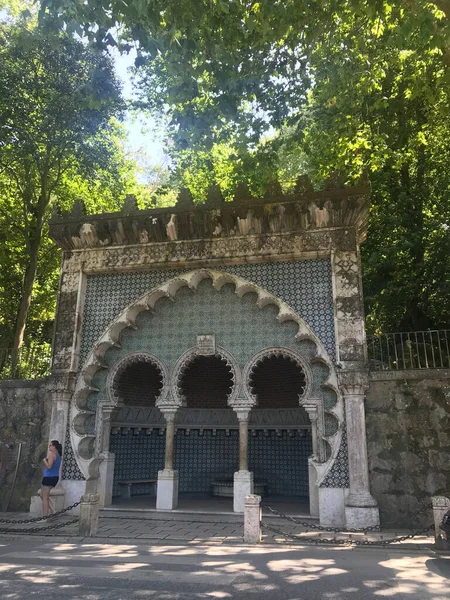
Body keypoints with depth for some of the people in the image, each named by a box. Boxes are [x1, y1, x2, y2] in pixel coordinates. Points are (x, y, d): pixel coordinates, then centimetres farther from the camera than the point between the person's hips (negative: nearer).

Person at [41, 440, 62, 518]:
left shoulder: (52, 454, -14)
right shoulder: (58, 456, 15)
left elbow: (49, 466, -22)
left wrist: (44, 460, -6)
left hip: (49, 477, -9)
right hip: (55, 477, 9)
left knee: (44, 497, 0)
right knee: (43, 495, 19)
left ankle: (44, 515, 3)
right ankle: (52, 511, 14)